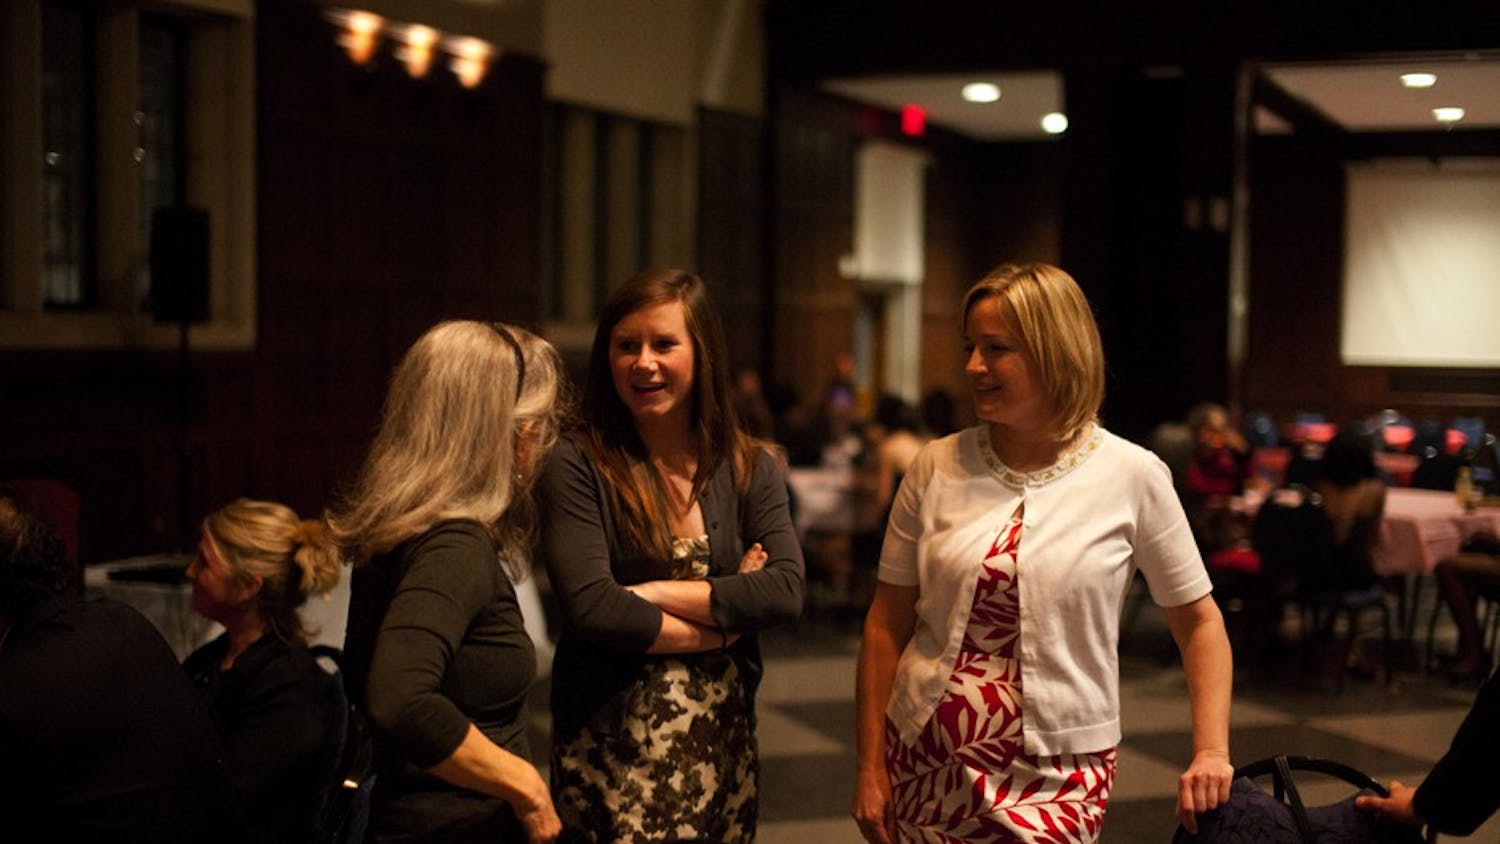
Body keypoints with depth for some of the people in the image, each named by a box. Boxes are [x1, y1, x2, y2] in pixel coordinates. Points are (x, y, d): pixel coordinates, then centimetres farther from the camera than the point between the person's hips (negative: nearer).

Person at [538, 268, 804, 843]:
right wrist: (720, 624, -9)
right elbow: (591, 607, -19)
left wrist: (654, 593, -15)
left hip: (723, 742, 4)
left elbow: (786, 591, -9)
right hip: (611, 746, -3)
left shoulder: (752, 469, 4)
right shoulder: (578, 467, -8)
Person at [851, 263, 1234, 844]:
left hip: (1055, 775, -2)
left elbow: (1198, 620, 3)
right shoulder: (938, 467, -2)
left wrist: (1212, 753, -6)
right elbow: (886, 625, 4)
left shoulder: (1133, 476, -6)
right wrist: (870, 767, 3)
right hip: (925, 760, 2)